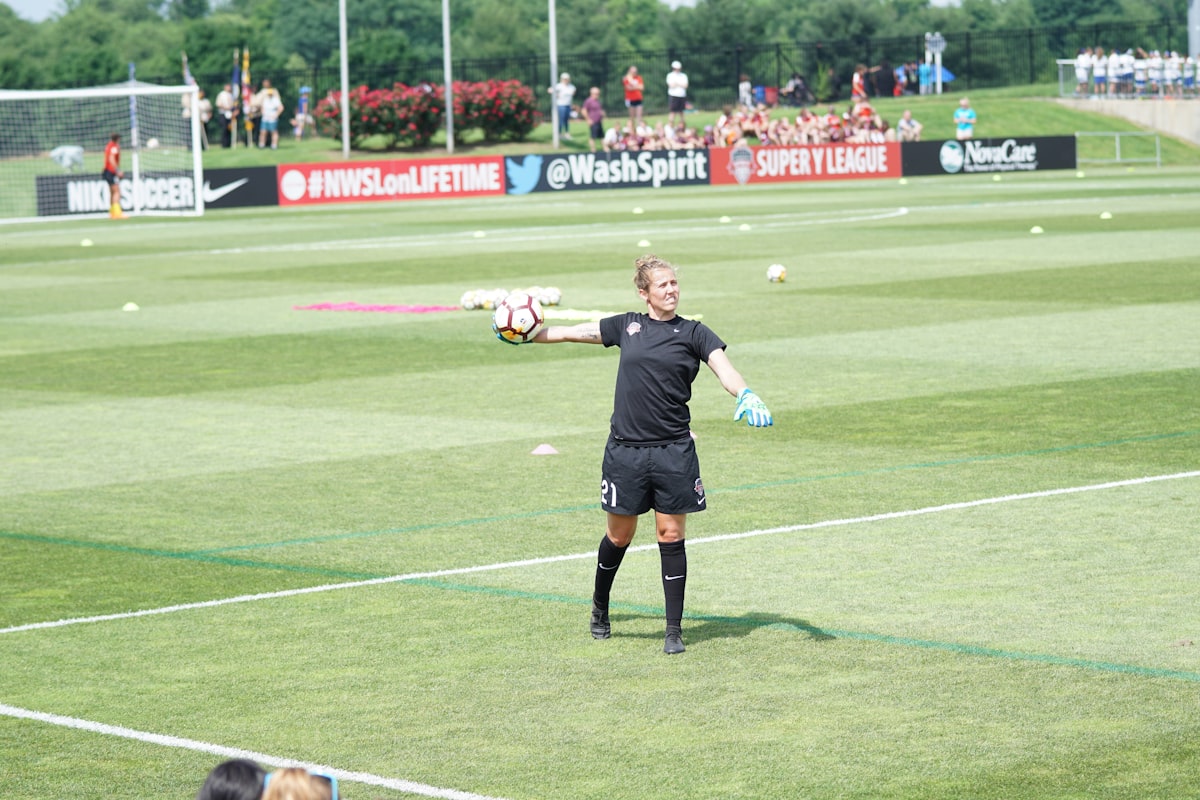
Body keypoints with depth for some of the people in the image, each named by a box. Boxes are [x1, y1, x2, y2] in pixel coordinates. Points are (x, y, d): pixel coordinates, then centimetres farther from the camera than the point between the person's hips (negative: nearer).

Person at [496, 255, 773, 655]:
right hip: (625, 449, 1)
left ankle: (674, 629, 8)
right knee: (619, 536, 10)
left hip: (673, 452, -1)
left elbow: (724, 368, -11)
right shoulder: (627, 326, 7)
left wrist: (745, 395, -30)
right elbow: (573, 332, 18)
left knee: (671, 536, 0)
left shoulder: (693, 333, 2)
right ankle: (600, 609, 34)